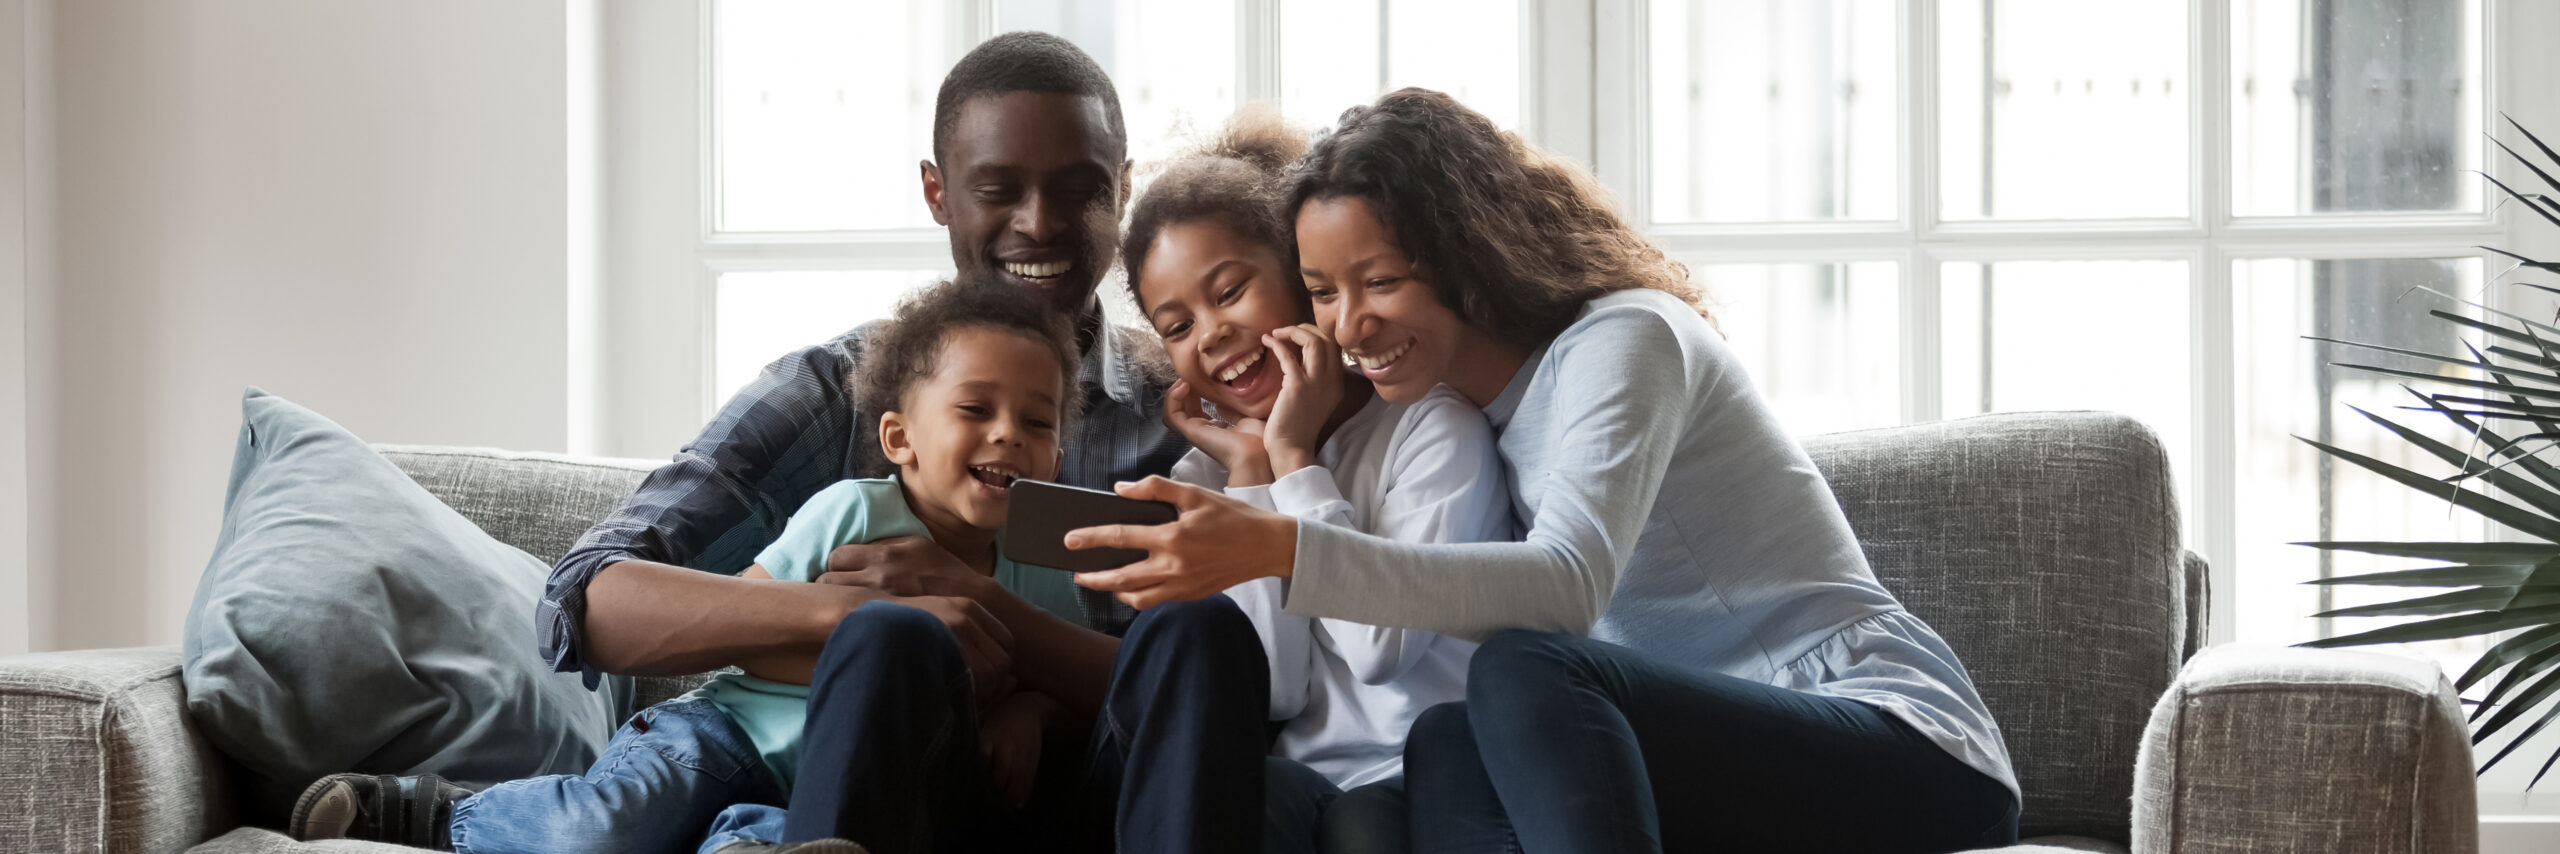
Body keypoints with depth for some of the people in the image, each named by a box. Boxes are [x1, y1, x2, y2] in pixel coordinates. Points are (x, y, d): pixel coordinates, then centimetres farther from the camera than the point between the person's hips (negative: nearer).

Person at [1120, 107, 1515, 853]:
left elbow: (1380, 649, -12)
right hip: (1299, 783, 4)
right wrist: (1252, 475, 1)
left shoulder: (1434, 427, 2)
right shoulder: (1205, 479, 15)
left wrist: (1295, 457, -4)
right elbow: (1274, 691, 2)